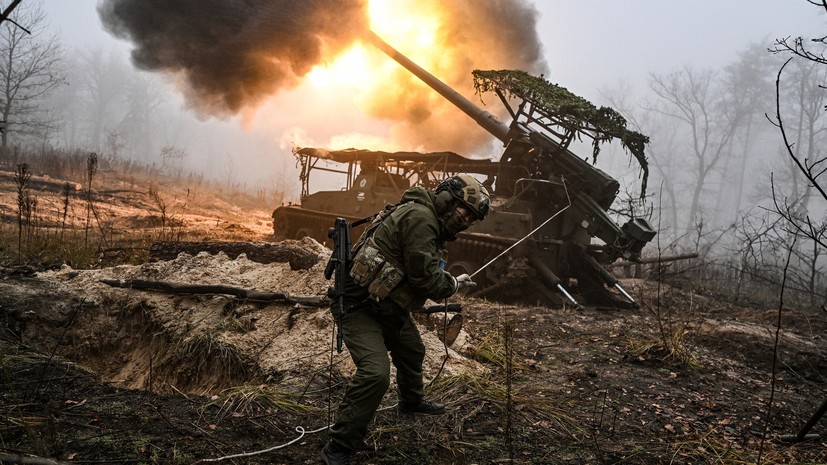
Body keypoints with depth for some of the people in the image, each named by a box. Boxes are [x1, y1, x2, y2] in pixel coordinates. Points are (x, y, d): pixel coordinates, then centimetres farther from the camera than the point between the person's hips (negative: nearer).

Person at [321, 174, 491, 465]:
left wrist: (449, 282, 0)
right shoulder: (420, 217, -24)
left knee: (412, 351, 28)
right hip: (360, 306, -11)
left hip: (387, 305, 11)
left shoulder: (428, 218, 9)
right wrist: (453, 284, -7)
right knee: (375, 374, -22)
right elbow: (424, 278, -25)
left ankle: (411, 400, 56)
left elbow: (422, 271, 15)